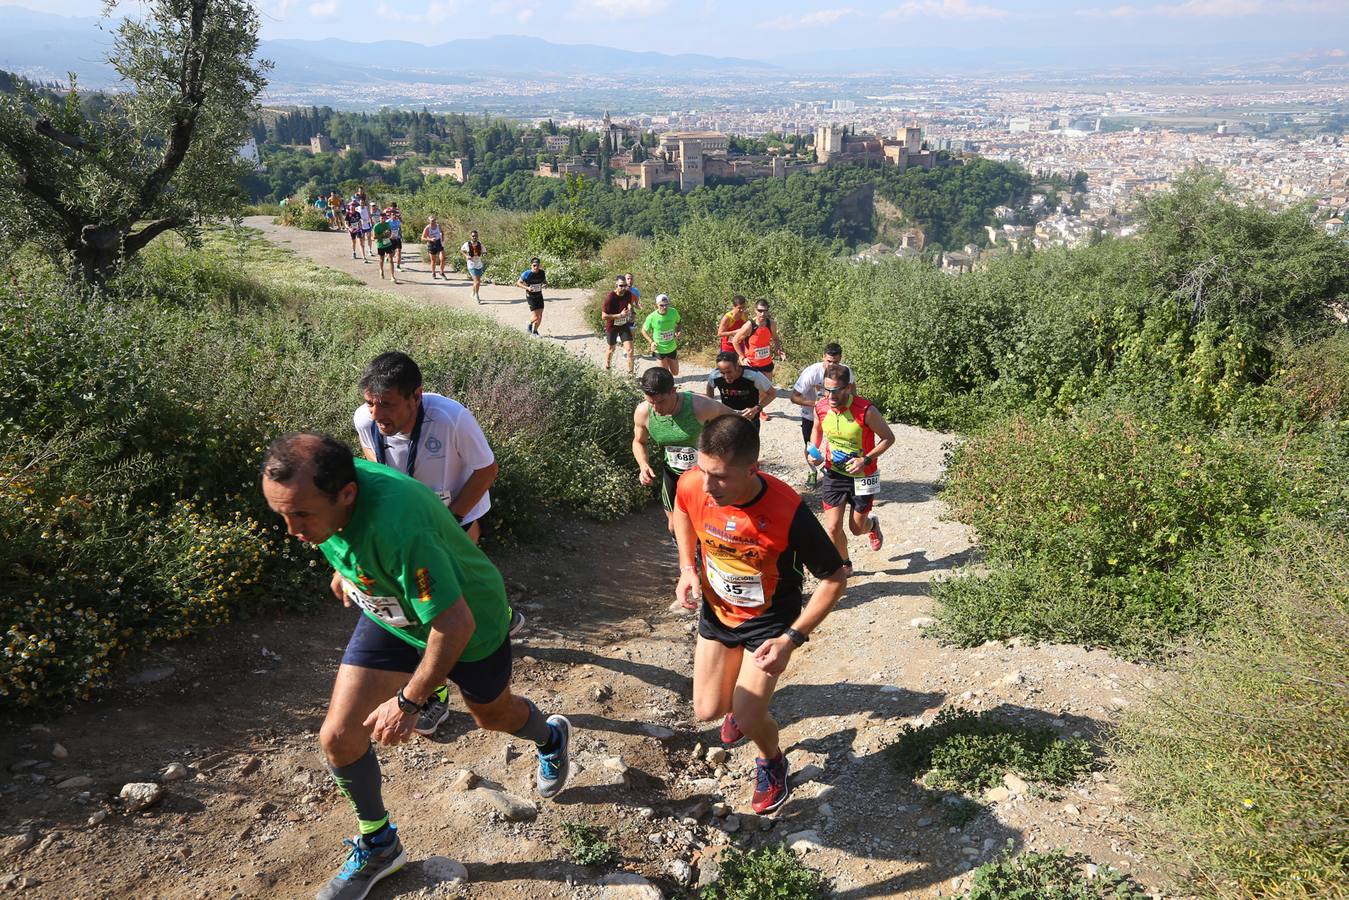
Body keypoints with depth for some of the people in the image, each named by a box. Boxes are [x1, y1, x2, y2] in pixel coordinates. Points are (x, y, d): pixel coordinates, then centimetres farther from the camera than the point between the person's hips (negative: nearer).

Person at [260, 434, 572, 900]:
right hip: (388, 615, 6)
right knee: (338, 737, -2)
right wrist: (343, 569, 21)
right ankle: (379, 846, 24)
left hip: (467, 621, -5)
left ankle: (551, 737, 58)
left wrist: (410, 701, -27)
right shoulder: (317, 489, -24)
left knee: (493, 714, 22)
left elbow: (455, 624, -38)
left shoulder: (397, 526, -47)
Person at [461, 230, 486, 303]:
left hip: (479, 265, 4)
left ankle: (473, 294, 38)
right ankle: (476, 295, 8)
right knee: (477, 281, -13)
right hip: (472, 266, -4)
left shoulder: (479, 244, -3)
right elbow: (461, 251, 7)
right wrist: (466, 256, -10)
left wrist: (484, 254, -18)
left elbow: (483, 252, 6)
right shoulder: (467, 244, -11)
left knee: (477, 281, 16)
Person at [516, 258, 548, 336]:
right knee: (535, 316, -12)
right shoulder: (527, 274, -18)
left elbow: (545, 281, 12)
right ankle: (529, 325, 22)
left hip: (539, 296, 4)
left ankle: (535, 331, 27)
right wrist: (527, 288, -24)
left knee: (540, 316, 4)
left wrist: (546, 284, -12)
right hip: (530, 297, -4)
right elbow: (518, 283, -9)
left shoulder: (542, 273, -7)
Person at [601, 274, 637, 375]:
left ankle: (631, 373, 2)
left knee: (629, 350, -7)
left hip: (624, 325, 3)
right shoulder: (610, 297, -26)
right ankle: (607, 367, 44)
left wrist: (629, 308, -5)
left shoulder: (628, 294, -10)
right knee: (611, 349, 17)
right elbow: (603, 317, -25)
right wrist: (620, 315, -27)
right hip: (612, 326, -3)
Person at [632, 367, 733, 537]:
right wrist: (644, 465, -18)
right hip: (672, 473, 3)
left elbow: (732, 418, -12)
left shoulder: (700, 406, -33)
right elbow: (639, 442, 1)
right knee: (674, 527, 15)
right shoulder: (643, 412, -22)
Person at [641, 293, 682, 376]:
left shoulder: (673, 312, -14)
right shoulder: (652, 317, -21)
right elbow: (644, 331, -5)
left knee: (675, 372, 15)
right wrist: (651, 342, -17)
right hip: (660, 349, -3)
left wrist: (680, 331, -12)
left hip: (672, 348, 3)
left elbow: (678, 323, 8)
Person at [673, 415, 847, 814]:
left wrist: (791, 639, -28)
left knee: (748, 720, -6)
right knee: (708, 710, 9)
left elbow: (835, 578, -22)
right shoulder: (692, 486, -26)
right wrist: (687, 567, -7)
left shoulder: (788, 512, -37)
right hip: (716, 611, 4)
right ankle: (744, 697, 47)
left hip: (769, 621, -4)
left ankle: (772, 762, 31)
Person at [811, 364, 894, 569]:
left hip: (862, 476, -2)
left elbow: (888, 438, -12)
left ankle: (872, 524, 50)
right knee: (833, 528, -2)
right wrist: (815, 450, -6)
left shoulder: (866, 410, -25)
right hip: (833, 474, 3)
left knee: (857, 528, 12)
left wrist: (866, 460, -23)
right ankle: (844, 564, 26)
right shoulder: (821, 408, -13)